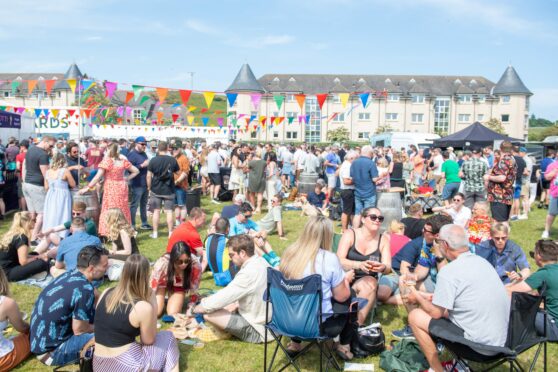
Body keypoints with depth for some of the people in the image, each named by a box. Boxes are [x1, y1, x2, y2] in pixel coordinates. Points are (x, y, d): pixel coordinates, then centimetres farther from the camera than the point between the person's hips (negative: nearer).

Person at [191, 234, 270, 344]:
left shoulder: (249, 273, -28)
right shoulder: (260, 261, 0)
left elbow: (224, 296, -23)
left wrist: (196, 309, -9)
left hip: (257, 331, -9)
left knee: (208, 314, -15)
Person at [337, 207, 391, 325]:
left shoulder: (383, 240, 2)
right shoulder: (350, 234, -6)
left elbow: (388, 268, -5)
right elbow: (339, 261, -17)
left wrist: (382, 268, -31)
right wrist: (359, 265, -35)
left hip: (368, 280, 2)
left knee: (371, 283, -31)